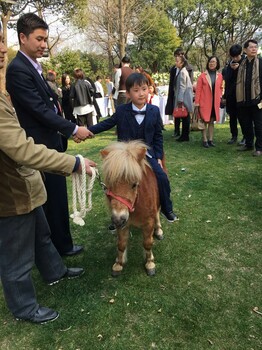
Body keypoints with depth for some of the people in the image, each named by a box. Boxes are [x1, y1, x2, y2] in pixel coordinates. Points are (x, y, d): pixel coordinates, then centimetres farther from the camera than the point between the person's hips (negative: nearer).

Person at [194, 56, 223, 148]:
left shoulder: (220, 76, 7)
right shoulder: (202, 75, -3)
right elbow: (198, 90, -4)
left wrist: (220, 96, 5)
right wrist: (197, 104, -8)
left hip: (215, 103, 3)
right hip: (204, 103, -3)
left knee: (212, 121, 8)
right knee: (205, 121, 0)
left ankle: (211, 139, 14)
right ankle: (205, 140, 6)